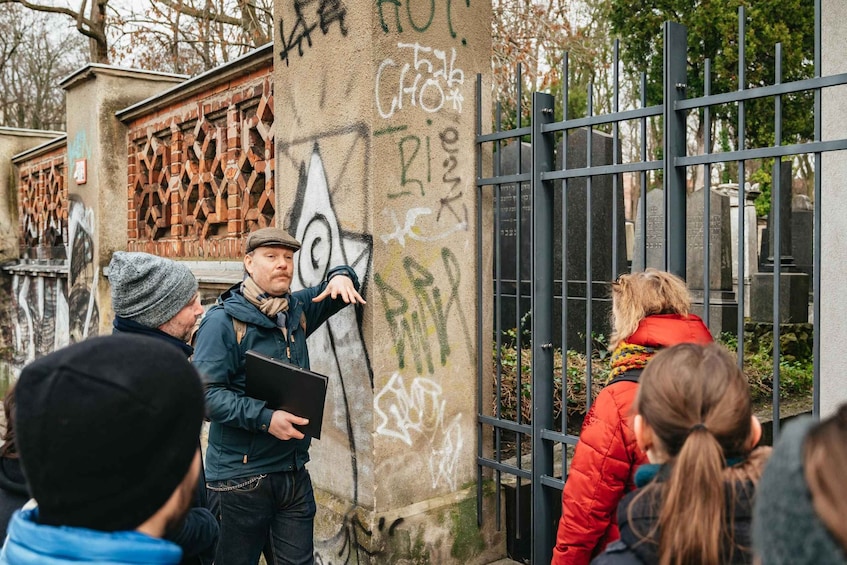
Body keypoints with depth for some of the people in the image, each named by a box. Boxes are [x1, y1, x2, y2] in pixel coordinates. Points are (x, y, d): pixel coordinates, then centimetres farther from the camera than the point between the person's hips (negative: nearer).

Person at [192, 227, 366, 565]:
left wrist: (340, 277, 0)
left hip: (294, 473, 6)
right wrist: (265, 418, -27)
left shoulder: (296, 311, 8)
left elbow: (332, 295, 25)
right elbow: (206, 392, -19)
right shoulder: (224, 320, -12)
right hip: (240, 478, -6)